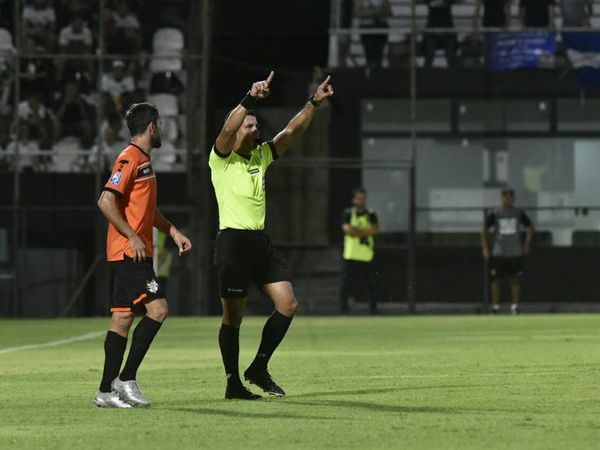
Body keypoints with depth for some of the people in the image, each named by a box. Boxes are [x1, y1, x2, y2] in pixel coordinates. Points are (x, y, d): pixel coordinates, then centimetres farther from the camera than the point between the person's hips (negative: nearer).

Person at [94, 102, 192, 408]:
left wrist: (173, 232, 23)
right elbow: (106, 201, -20)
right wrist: (132, 236, -20)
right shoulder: (130, 159, -12)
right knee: (157, 309, -15)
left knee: (122, 318, 7)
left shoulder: (143, 161, 19)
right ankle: (126, 379, -12)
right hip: (128, 253, -10)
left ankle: (107, 391, 7)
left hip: (133, 254, 10)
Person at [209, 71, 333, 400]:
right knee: (233, 315, -2)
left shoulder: (262, 156, 14)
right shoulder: (221, 159, -5)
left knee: (288, 304, -1)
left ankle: (258, 369, 10)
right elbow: (228, 129, -25)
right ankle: (233, 382, 6)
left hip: (260, 242, 7)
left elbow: (293, 131, 10)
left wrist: (314, 103, -3)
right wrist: (251, 99, -39)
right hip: (232, 241, -7)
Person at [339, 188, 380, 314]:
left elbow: (375, 230, -6)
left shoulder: (371, 215, 11)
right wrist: (365, 231, -8)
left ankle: (373, 309, 11)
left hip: (367, 256, 3)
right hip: (351, 256, -3)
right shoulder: (348, 214, 3)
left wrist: (357, 230, -11)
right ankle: (344, 310, 1)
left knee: (372, 285, 3)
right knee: (346, 284, -4)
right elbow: (348, 230, -13)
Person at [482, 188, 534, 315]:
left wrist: (527, 243, 5)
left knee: (515, 280, 0)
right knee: (496, 280, -1)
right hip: (498, 252, -1)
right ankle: (495, 306, 5)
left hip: (515, 253, 1)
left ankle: (515, 305, 6)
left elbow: (530, 227, 16)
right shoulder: (495, 214, 2)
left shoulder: (519, 213, 4)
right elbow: (485, 230, 8)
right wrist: (485, 248, 1)